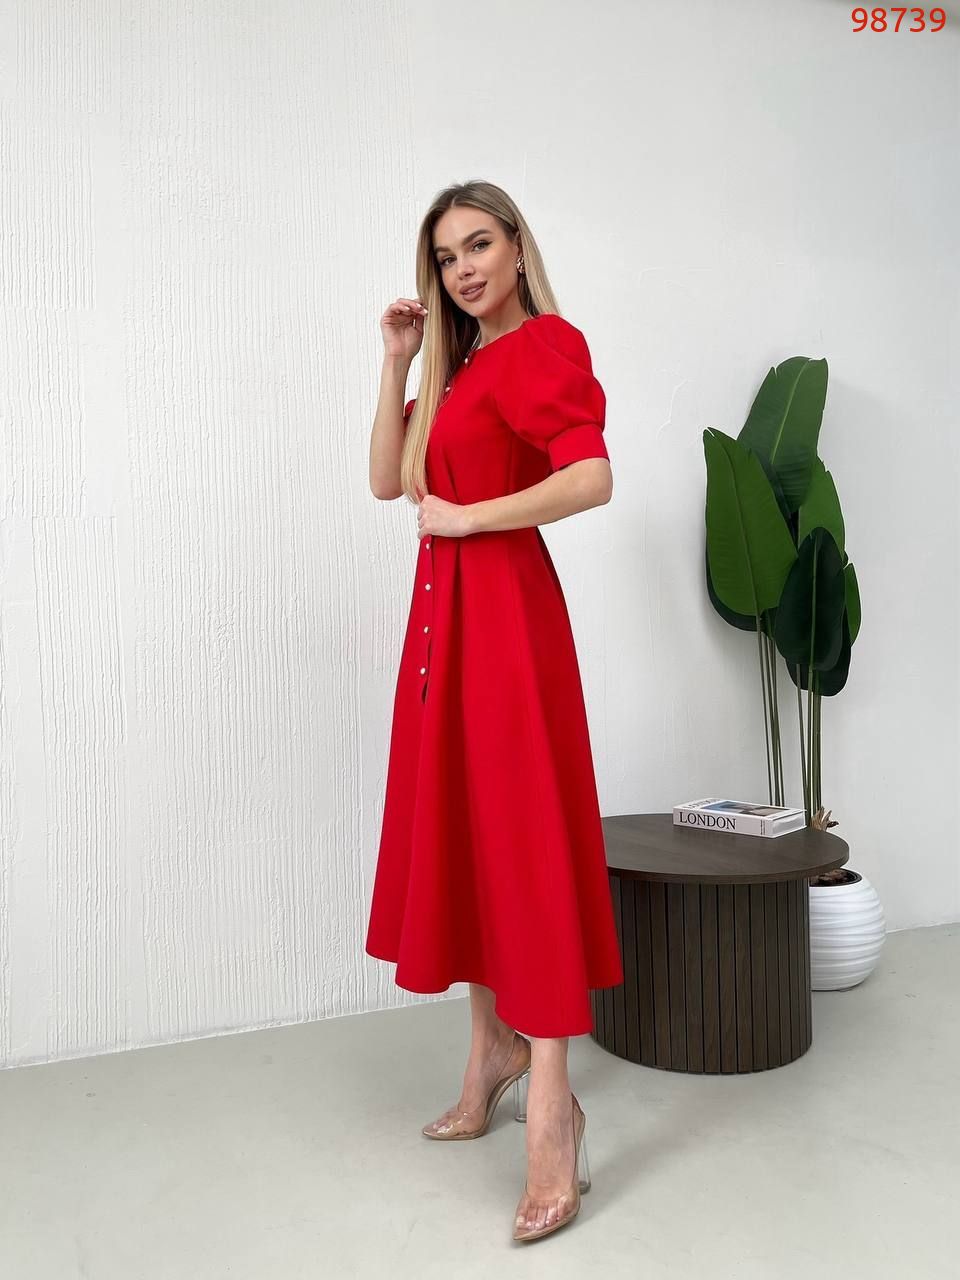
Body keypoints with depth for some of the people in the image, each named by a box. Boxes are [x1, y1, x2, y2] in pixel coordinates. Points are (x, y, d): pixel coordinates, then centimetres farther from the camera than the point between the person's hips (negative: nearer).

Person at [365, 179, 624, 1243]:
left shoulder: (546, 344, -5)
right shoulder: (459, 364, 19)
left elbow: (591, 477, -22)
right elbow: (387, 480, 14)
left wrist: (464, 516, -12)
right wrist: (398, 363, 8)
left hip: (505, 607, -8)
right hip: (445, 613, 9)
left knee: (523, 830, -8)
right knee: (458, 822, 12)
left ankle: (551, 1103, 2)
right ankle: (496, 1044, 28)